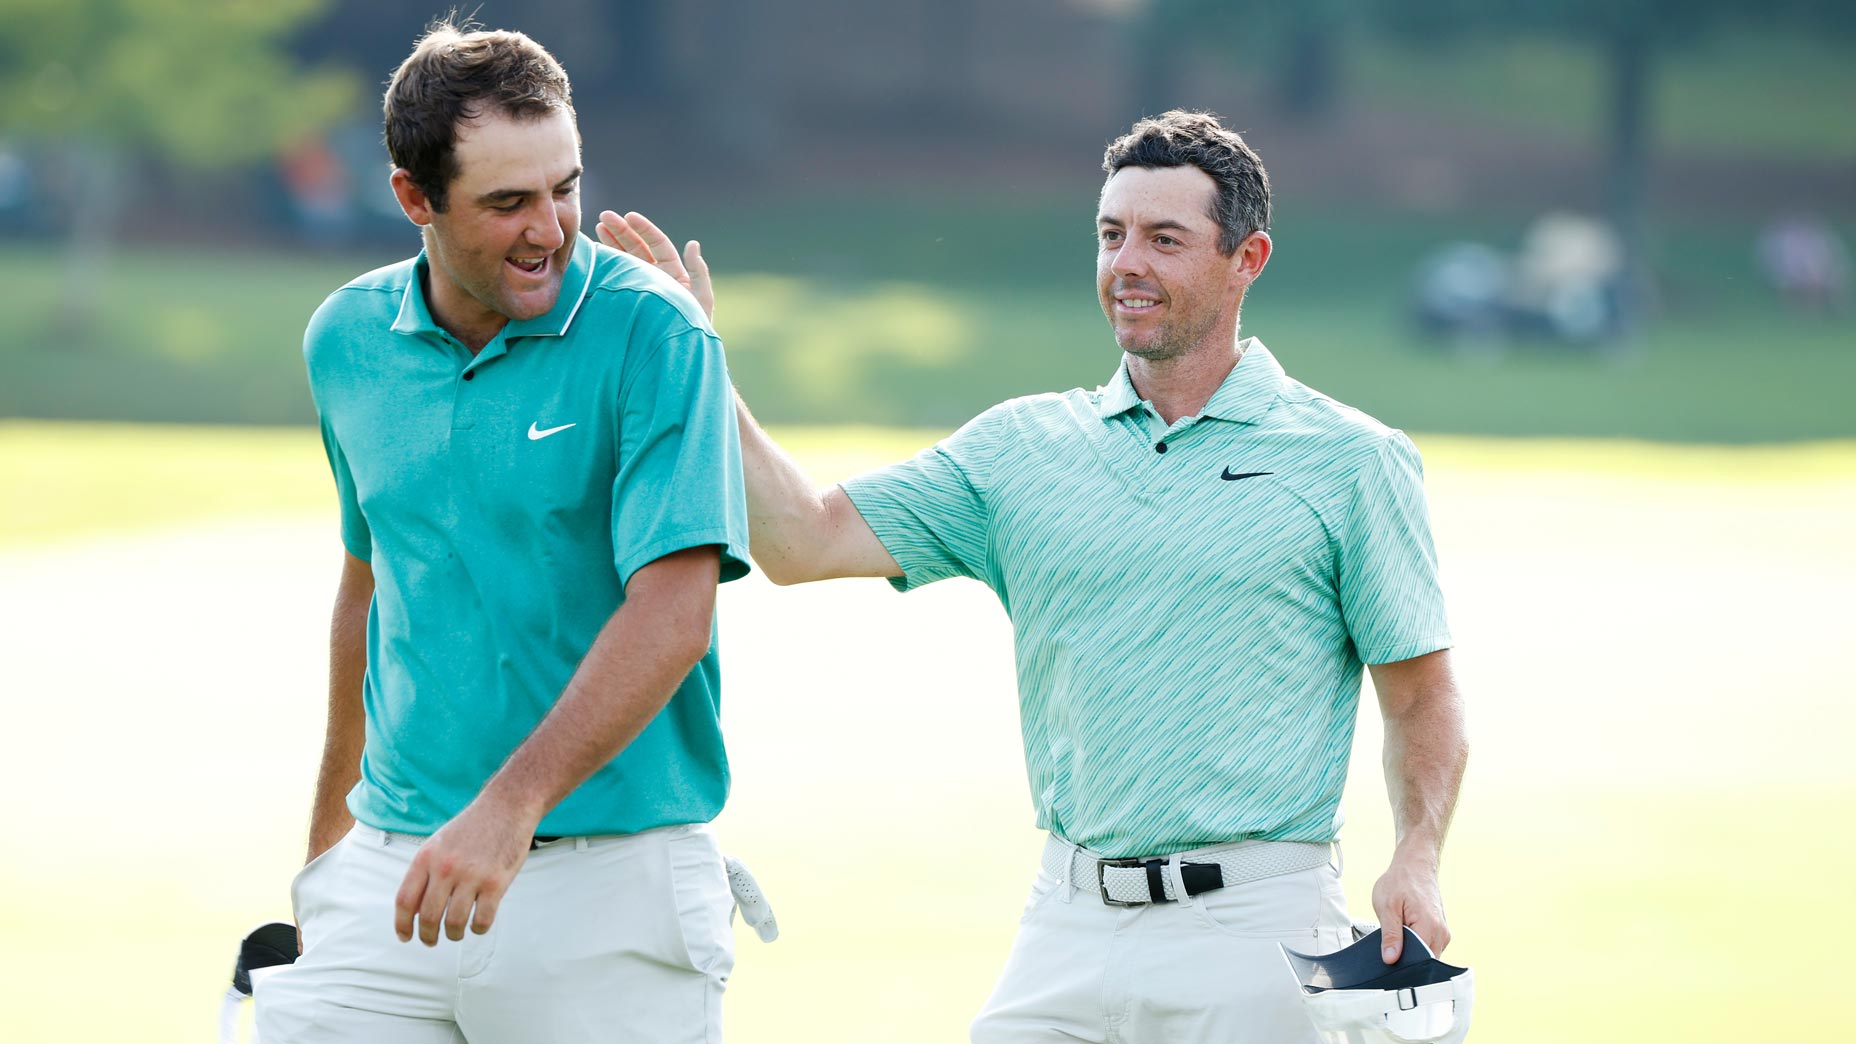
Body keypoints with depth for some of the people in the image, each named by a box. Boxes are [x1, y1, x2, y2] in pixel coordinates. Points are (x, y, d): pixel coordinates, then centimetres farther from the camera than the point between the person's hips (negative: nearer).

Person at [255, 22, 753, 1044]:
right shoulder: (347, 342, 7)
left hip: (609, 885, -4)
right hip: (392, 869, 4)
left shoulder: (653, 336, -9)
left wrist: (511, 806, -26)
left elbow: (671, 616, -17)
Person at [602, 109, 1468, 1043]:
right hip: (1069, 926, 3)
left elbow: (1421, 694, 3)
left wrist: (1417, 859, -13)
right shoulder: (1022, 448, 10)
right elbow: (807, 540, 3)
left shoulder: (1352, 461, 2)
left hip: (1254, 935, -3)